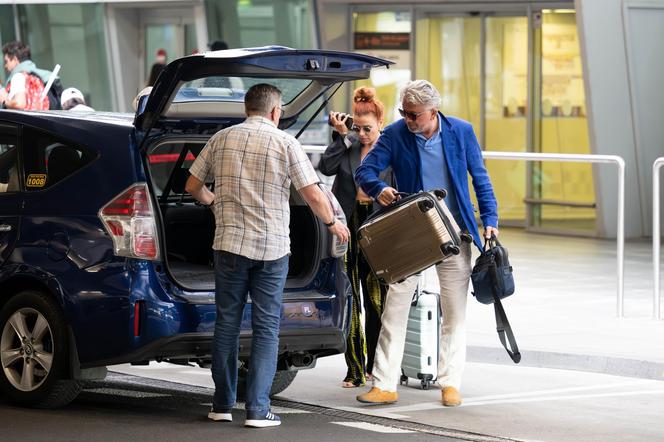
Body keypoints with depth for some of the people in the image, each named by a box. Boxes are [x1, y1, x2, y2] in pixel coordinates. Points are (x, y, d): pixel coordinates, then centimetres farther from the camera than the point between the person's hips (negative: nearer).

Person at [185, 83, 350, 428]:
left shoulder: (221, 139, 5)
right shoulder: (285, 143, -3)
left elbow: (192, 186, 13)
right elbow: (313, 195, -7)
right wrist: (331, 223, 12)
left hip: (230, 244, 2)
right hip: (271, 246, -2)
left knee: (227, 323, 11)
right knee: (266, 328, 3)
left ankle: (222, 405, 16)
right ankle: (257, 409, -1)